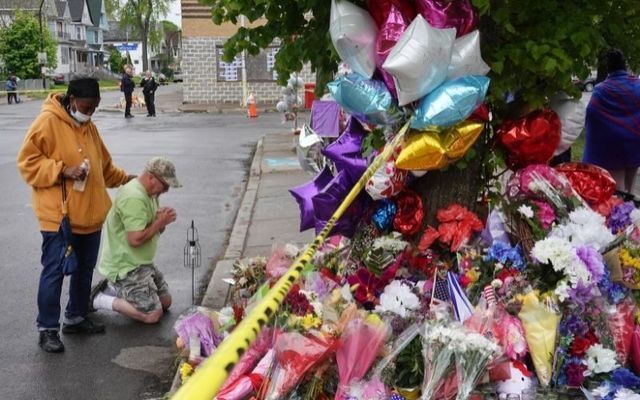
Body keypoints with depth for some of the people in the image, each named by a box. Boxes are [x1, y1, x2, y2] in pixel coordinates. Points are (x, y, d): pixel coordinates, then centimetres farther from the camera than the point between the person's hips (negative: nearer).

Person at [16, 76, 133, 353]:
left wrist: (128, 180, 19)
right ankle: (48, 329, 10)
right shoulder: (47, 122, -10)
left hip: (89, 215, 7)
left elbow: (105, 166, 23)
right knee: (54, 272, -1)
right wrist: (63, 171, -22)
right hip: (58, 216, -7)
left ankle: (76, 318, 31)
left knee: (85, 269, 15)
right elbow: (28, 162, -13)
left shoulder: (89, 127, 13)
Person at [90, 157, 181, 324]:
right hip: (126, 267, -10)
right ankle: (100, 299, -1)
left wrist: (162, 220, -6)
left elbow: (152, 231, 16)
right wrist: (160, 222, -17)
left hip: (142, 263, 10)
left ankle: (113, 288, 18)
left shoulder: (150, 193, 9)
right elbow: (136, 239, -29)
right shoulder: (134, 198, -24)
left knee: (165, 301, 14)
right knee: (153, 315, -12)